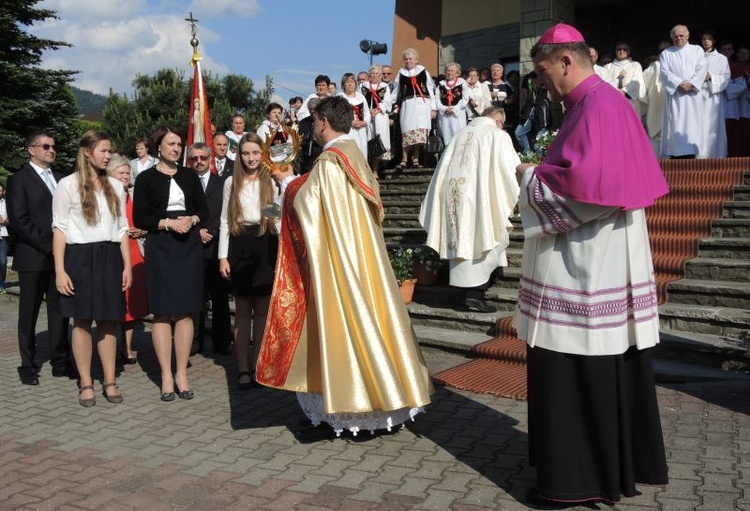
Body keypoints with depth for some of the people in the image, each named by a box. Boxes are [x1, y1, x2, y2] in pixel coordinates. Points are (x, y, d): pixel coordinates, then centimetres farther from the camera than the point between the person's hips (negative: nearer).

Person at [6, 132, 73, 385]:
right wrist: (47, 244, -14)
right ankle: (28, 365, 14)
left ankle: (60, 362, 15)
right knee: (29, 314, 5)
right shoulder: (19, 179, -1)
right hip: (33, 257, -5)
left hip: (59, 255, 5)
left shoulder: (60, 178, 15)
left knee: (59, 311, 8)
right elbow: (18, 220, -10)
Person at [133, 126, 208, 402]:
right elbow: (139, 218, -2)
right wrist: (168, 223, -15)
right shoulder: (146, 178, 2)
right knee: (162, 311, -1)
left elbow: (204, 209, 13)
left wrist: (192, 219, -8)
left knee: (185, 311, 2)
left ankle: (181, 373, 9)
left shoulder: (190, 175, 11)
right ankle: (166, 376, 6)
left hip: (189, 246, 3)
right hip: (160, 247, -2)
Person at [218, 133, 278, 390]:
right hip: (240, 246, 1)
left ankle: (257, 367, 13)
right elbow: (225, 221, 8)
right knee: (243, 310, 5)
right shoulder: (231, 182, 8)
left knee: (262, 310, 4)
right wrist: (223, 256, 1)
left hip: (266, 246, -1)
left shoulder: (272, 182, 4)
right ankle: (243, 369, 10)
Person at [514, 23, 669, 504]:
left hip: (587, 266, -10)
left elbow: (586, 185, -24)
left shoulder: (596, 107, -15)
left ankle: (581, 476, 10)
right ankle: (621, 462, 29)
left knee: (577, 367, -2)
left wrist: (532, 175, -9)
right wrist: (546, 170, 11)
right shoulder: (604, 101, 17)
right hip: (599, 259, 10)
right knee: (609, 364, 16)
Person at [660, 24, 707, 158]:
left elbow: (701, 70, 3)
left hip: (693, 95, 1)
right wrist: (680, 84, -14)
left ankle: (690, 153, -3)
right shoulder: (666, 53, 12)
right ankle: (675, 154, -8)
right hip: (674, 94, -1)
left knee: (692, 124, -3)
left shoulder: (697, 50, 14)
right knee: (675, 125, -6)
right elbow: (665, 72, -1)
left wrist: (690, 84, -13)